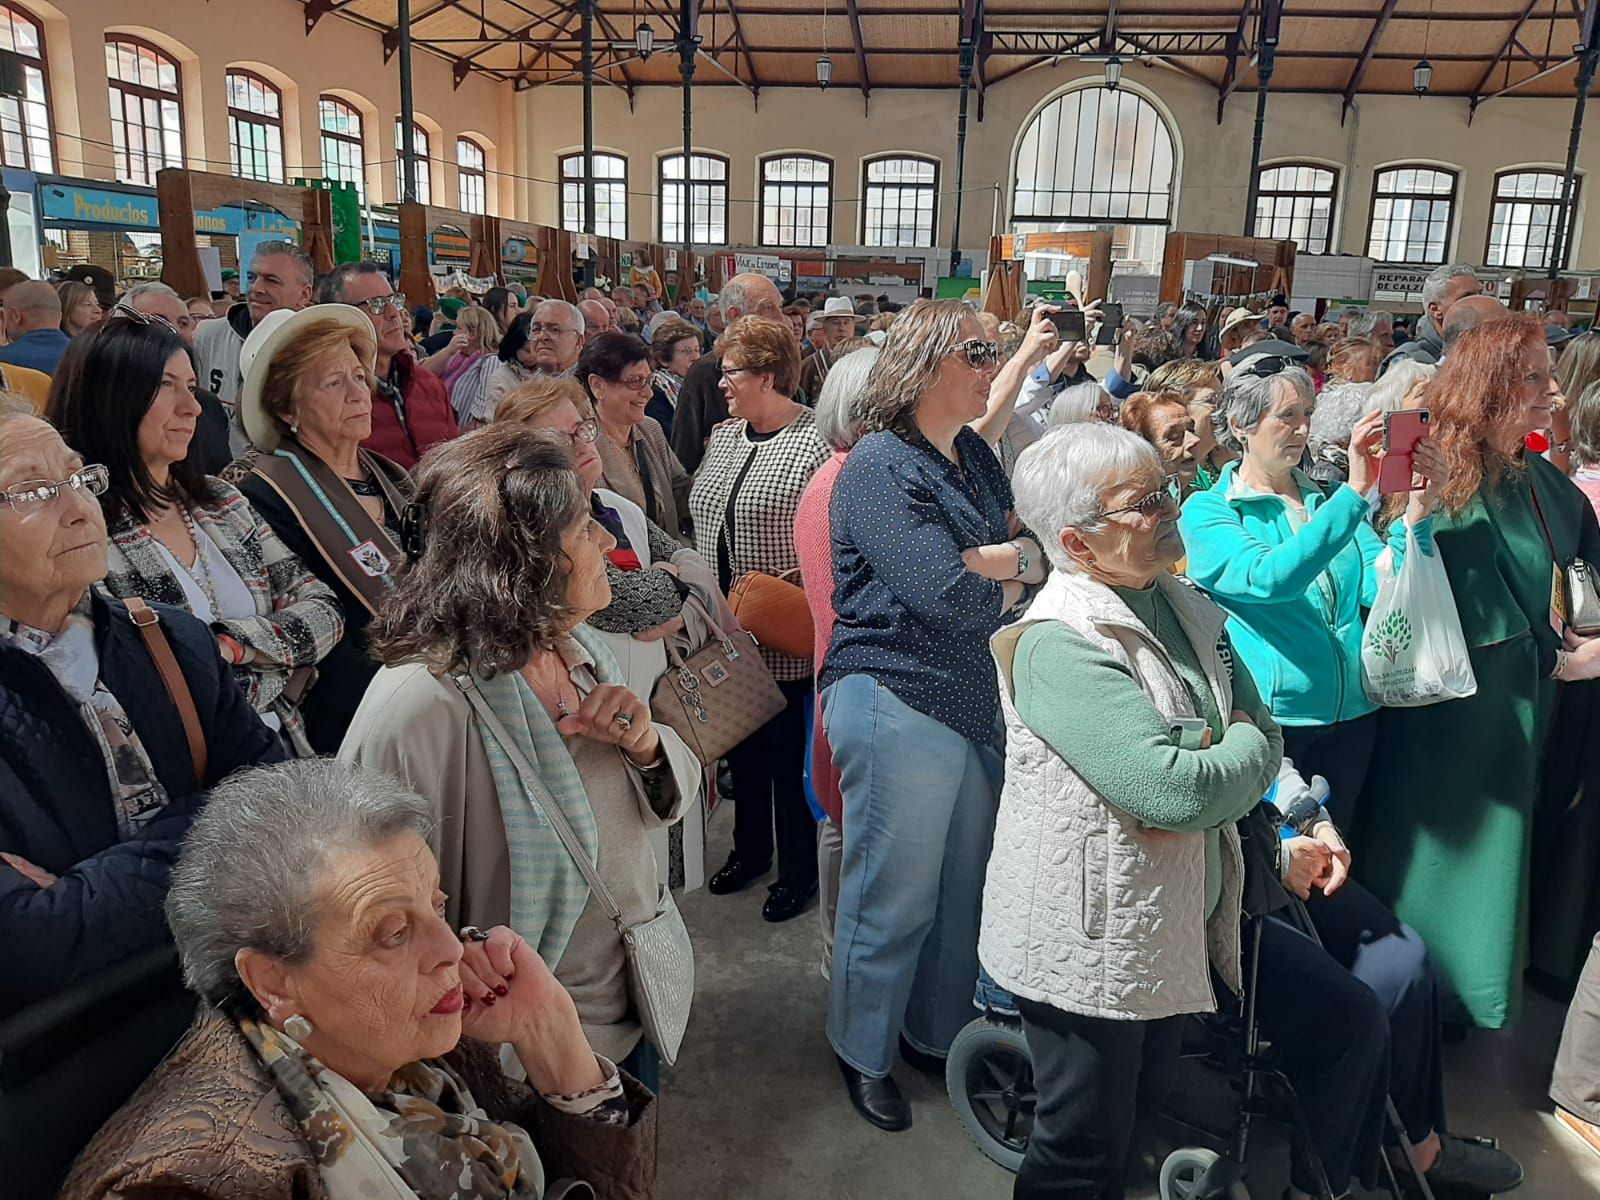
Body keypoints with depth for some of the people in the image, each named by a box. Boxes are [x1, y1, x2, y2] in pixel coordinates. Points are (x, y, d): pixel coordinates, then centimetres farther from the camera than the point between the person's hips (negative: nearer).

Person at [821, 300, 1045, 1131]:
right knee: (893, 897, 7)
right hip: (900, 706, -7)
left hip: (976, 702, 8)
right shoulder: (879, 469, -15)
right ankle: (864, 1053, 30)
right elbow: (948, 598, -23)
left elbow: (1043, 554, 7)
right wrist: (1014, 582, -4)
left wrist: (987, 561, -13)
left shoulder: (976, 457, 11)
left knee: (965, 884, 18)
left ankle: (939, 1031, 40)